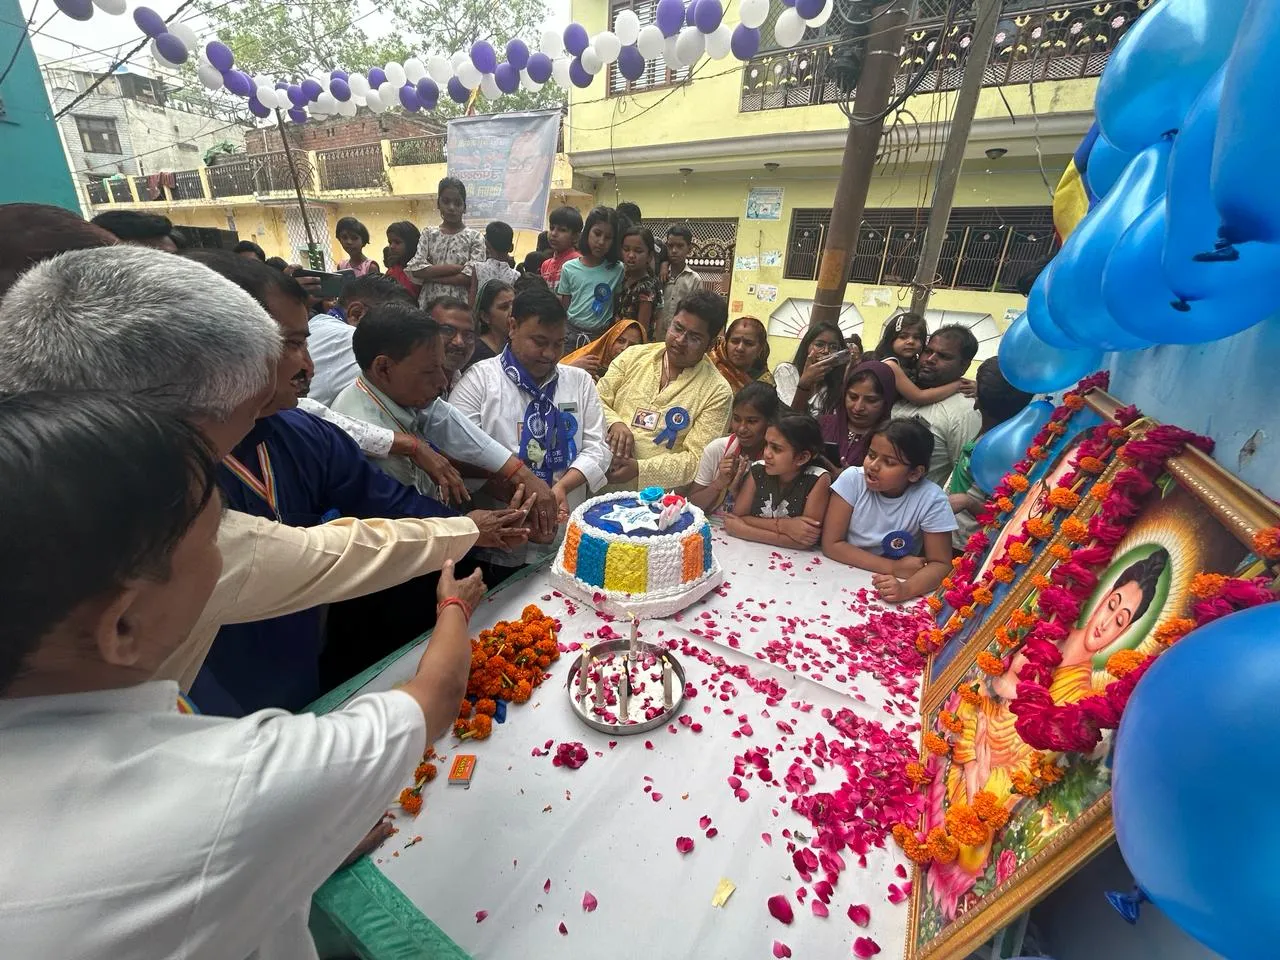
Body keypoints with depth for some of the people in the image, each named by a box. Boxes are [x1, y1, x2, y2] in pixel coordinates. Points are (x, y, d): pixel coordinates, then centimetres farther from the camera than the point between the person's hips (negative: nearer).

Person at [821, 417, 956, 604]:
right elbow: (831, 544, -12)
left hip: (890, 592, 1)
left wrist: (906, 589, -28)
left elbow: (940, 564, -8)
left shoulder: (931, 499, -13)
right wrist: (894, 567, -17)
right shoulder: (852, 479, -13)